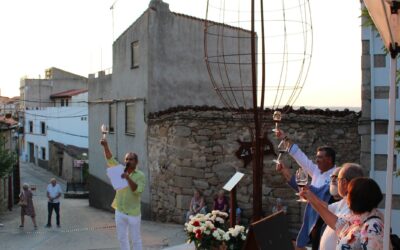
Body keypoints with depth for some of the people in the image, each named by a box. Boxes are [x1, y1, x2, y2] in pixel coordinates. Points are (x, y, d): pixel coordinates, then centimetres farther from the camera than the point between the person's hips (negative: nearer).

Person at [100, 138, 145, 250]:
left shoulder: (140, 175, -8)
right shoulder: (121, 170, 4)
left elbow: (137, 190, -21)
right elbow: (110, 159, -4)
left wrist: (128, 178, -32)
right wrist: (106, 146, -19)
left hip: (133, 213, -4)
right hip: (120, 212, 4)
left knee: (136, 239, 5)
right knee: (122, 238, 13)